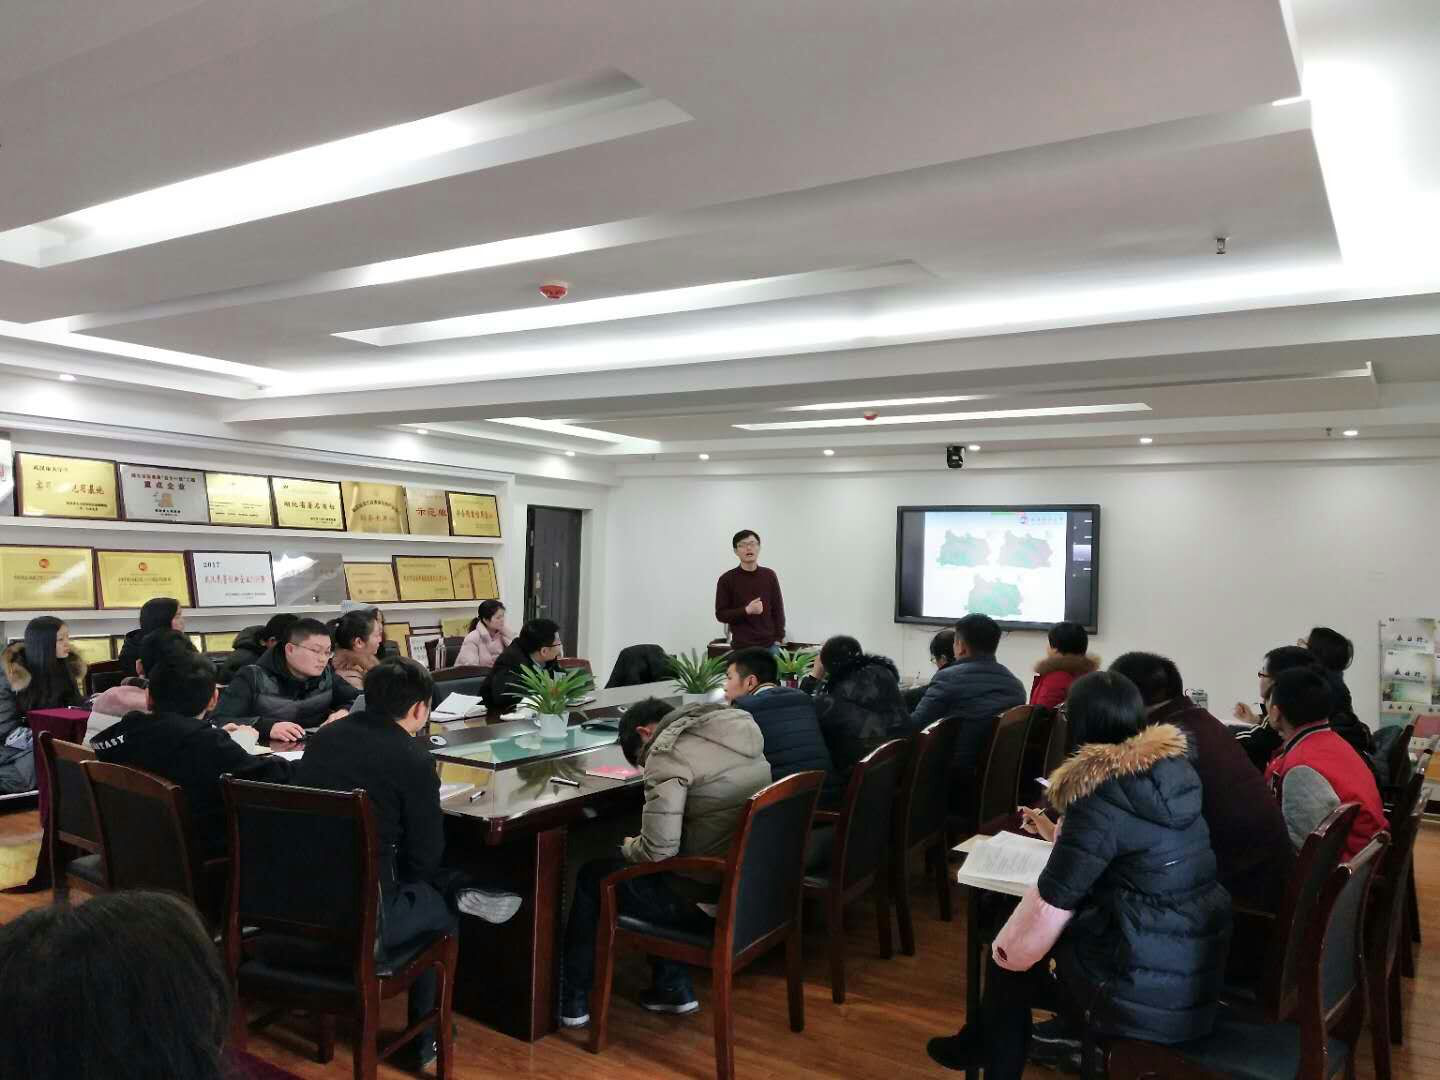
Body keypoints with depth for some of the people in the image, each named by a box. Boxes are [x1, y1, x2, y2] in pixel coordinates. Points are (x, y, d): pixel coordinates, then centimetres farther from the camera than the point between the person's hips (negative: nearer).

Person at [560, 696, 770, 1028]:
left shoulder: (669, 753, -18)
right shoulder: (740, 730, 7)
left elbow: (658, 850, -23)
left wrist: (628, 847, 0)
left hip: (706, 901, -7)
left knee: (593, 875, 16)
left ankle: (571, 1000, 28)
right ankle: (673, 987, 30)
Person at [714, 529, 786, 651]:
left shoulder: (769, 575, 6)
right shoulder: (727, 579, -3)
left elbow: (778, 609, 9)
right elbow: (721, 614, -3)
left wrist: (779, 638, 1)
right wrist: (746, 610, -17)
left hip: (770, 644, 3)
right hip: (742, 646, -2)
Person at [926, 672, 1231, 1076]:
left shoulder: (1102, 795, -20)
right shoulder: (1173, 768, 3)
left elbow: (1053, 899, -16)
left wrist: (1007, 947, 2)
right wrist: (1058, 833, 35)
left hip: (1150, 992, -8)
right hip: (1201, 970, 8)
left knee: (1007, 960, 12)